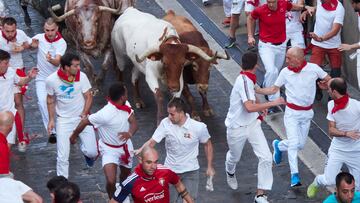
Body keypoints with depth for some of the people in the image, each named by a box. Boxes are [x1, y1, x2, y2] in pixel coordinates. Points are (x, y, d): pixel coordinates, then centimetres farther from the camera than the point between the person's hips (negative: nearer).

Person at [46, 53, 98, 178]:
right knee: (63, 157, -4)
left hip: (82, 117, 1)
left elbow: (88, 97, -4)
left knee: (92, 152, -5)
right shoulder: (51, 80, -13)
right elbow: (50, 100, 2)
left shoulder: (82, 77, -14)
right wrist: (51, 120, 0)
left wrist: (84, 114, -17)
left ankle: (85, 150, 32)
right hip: (63, 120, -1)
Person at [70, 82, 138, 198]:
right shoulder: (104, 114, -34)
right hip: (109, 150, -6)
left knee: (126, 175, 25)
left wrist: (129, 133, -36)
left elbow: (134, 123, -11)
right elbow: (84, 122, -21)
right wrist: (74, 136, -4)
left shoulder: (126, 106, -13)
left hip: (125, 147, 6)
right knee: (111, 181, -20)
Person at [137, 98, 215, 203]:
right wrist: (140, 151, -33)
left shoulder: (199, 127, -18)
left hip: (190, 171, -2)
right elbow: (152, 141, -14)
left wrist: (210, 167, 1)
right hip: (170, 170, 2)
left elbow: (207, 144, -2)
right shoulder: (165, 123, -15)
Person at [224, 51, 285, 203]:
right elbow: (250, 107, -38)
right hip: (237, 128, -7)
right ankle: (230, 172, 56)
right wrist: (271, 103, -33)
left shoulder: (248, 79, 2)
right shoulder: (244, 81, -27)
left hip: (252, 124, 7)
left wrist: (260, 107, 23)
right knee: (235, 157, 19)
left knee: (266, 157, -8)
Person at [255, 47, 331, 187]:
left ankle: (279, 145, 37)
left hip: (307, 113, 2)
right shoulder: (285, 72, -6)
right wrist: (256, 90, -7)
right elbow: (274, 89, 3)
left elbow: (329, 80, 3)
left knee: (300, 144, 8)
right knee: (293, 143, -14)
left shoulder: (313, 68, -9)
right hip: (292, 112, -2)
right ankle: (294, 175, -10)